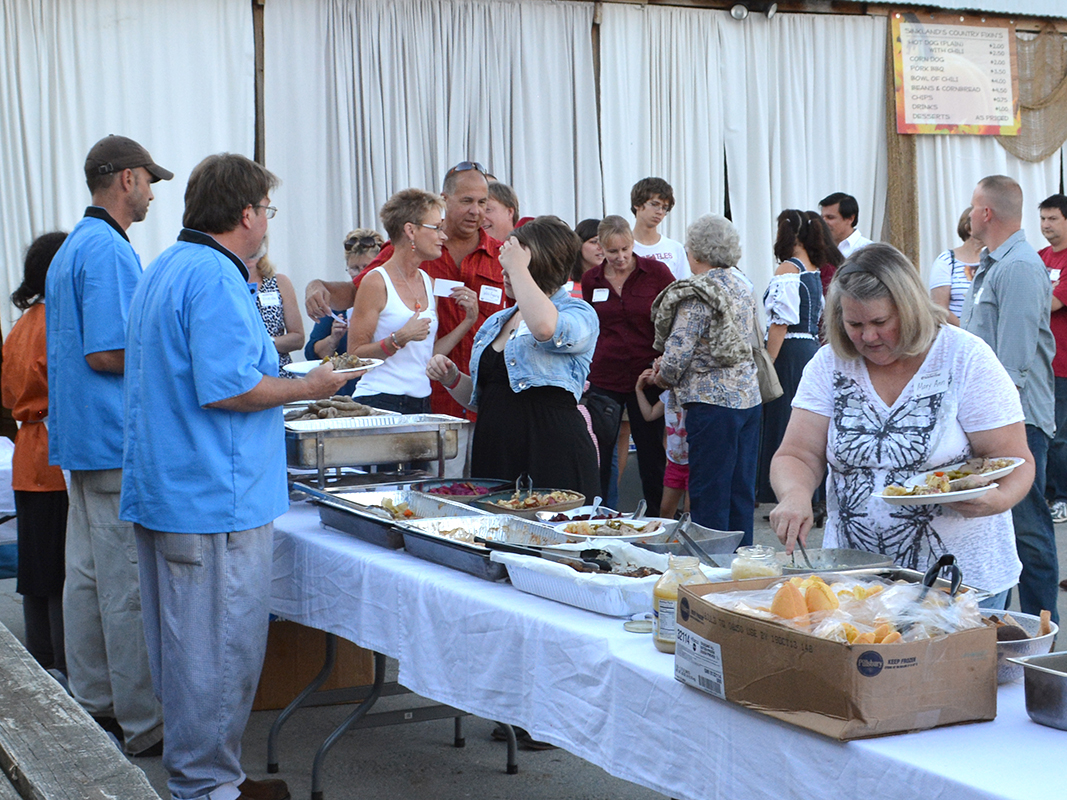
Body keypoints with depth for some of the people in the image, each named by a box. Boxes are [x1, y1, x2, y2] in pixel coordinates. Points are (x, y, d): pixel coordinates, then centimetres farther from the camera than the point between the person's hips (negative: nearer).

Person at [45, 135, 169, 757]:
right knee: (130, 587, -5)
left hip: (81, 438, 10)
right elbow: (104, 355, -22)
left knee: (88, 575, 14)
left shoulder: (72, 248, 16)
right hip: (118, 441, -10)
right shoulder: (109, 250, -17)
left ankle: (94, 704, 24)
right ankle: (145, 723, 2)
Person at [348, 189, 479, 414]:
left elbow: (430, 353, 13)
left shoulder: (429, 283, 14)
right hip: (381, 402, -7)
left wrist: (469, 320, 7)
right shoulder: (376, 282, -7)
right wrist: (399, 338, -20)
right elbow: (355, 354, -10)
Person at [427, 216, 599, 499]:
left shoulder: (579, 314, -3)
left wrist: (518, 268, -17)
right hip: (493, 453, 7)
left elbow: (545, 328, -30)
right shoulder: (496, 322, 20)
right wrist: (452, 378, 7)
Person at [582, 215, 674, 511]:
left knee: (651, 453, 4)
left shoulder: (657, 272, -4)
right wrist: (582, 374, 12)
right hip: (603, 378, 2)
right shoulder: (591, 279, 4)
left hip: (647, 375, -2)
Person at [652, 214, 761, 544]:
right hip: (749, 398, 8)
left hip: (713, 403, -8)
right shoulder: (742, 289, 12)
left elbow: (678, 353, -19)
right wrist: (670, 364, 13)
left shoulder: (695, 296, -14)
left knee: (709, 495, -1)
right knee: (741, 491, 13)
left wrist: (663, 377, 4)